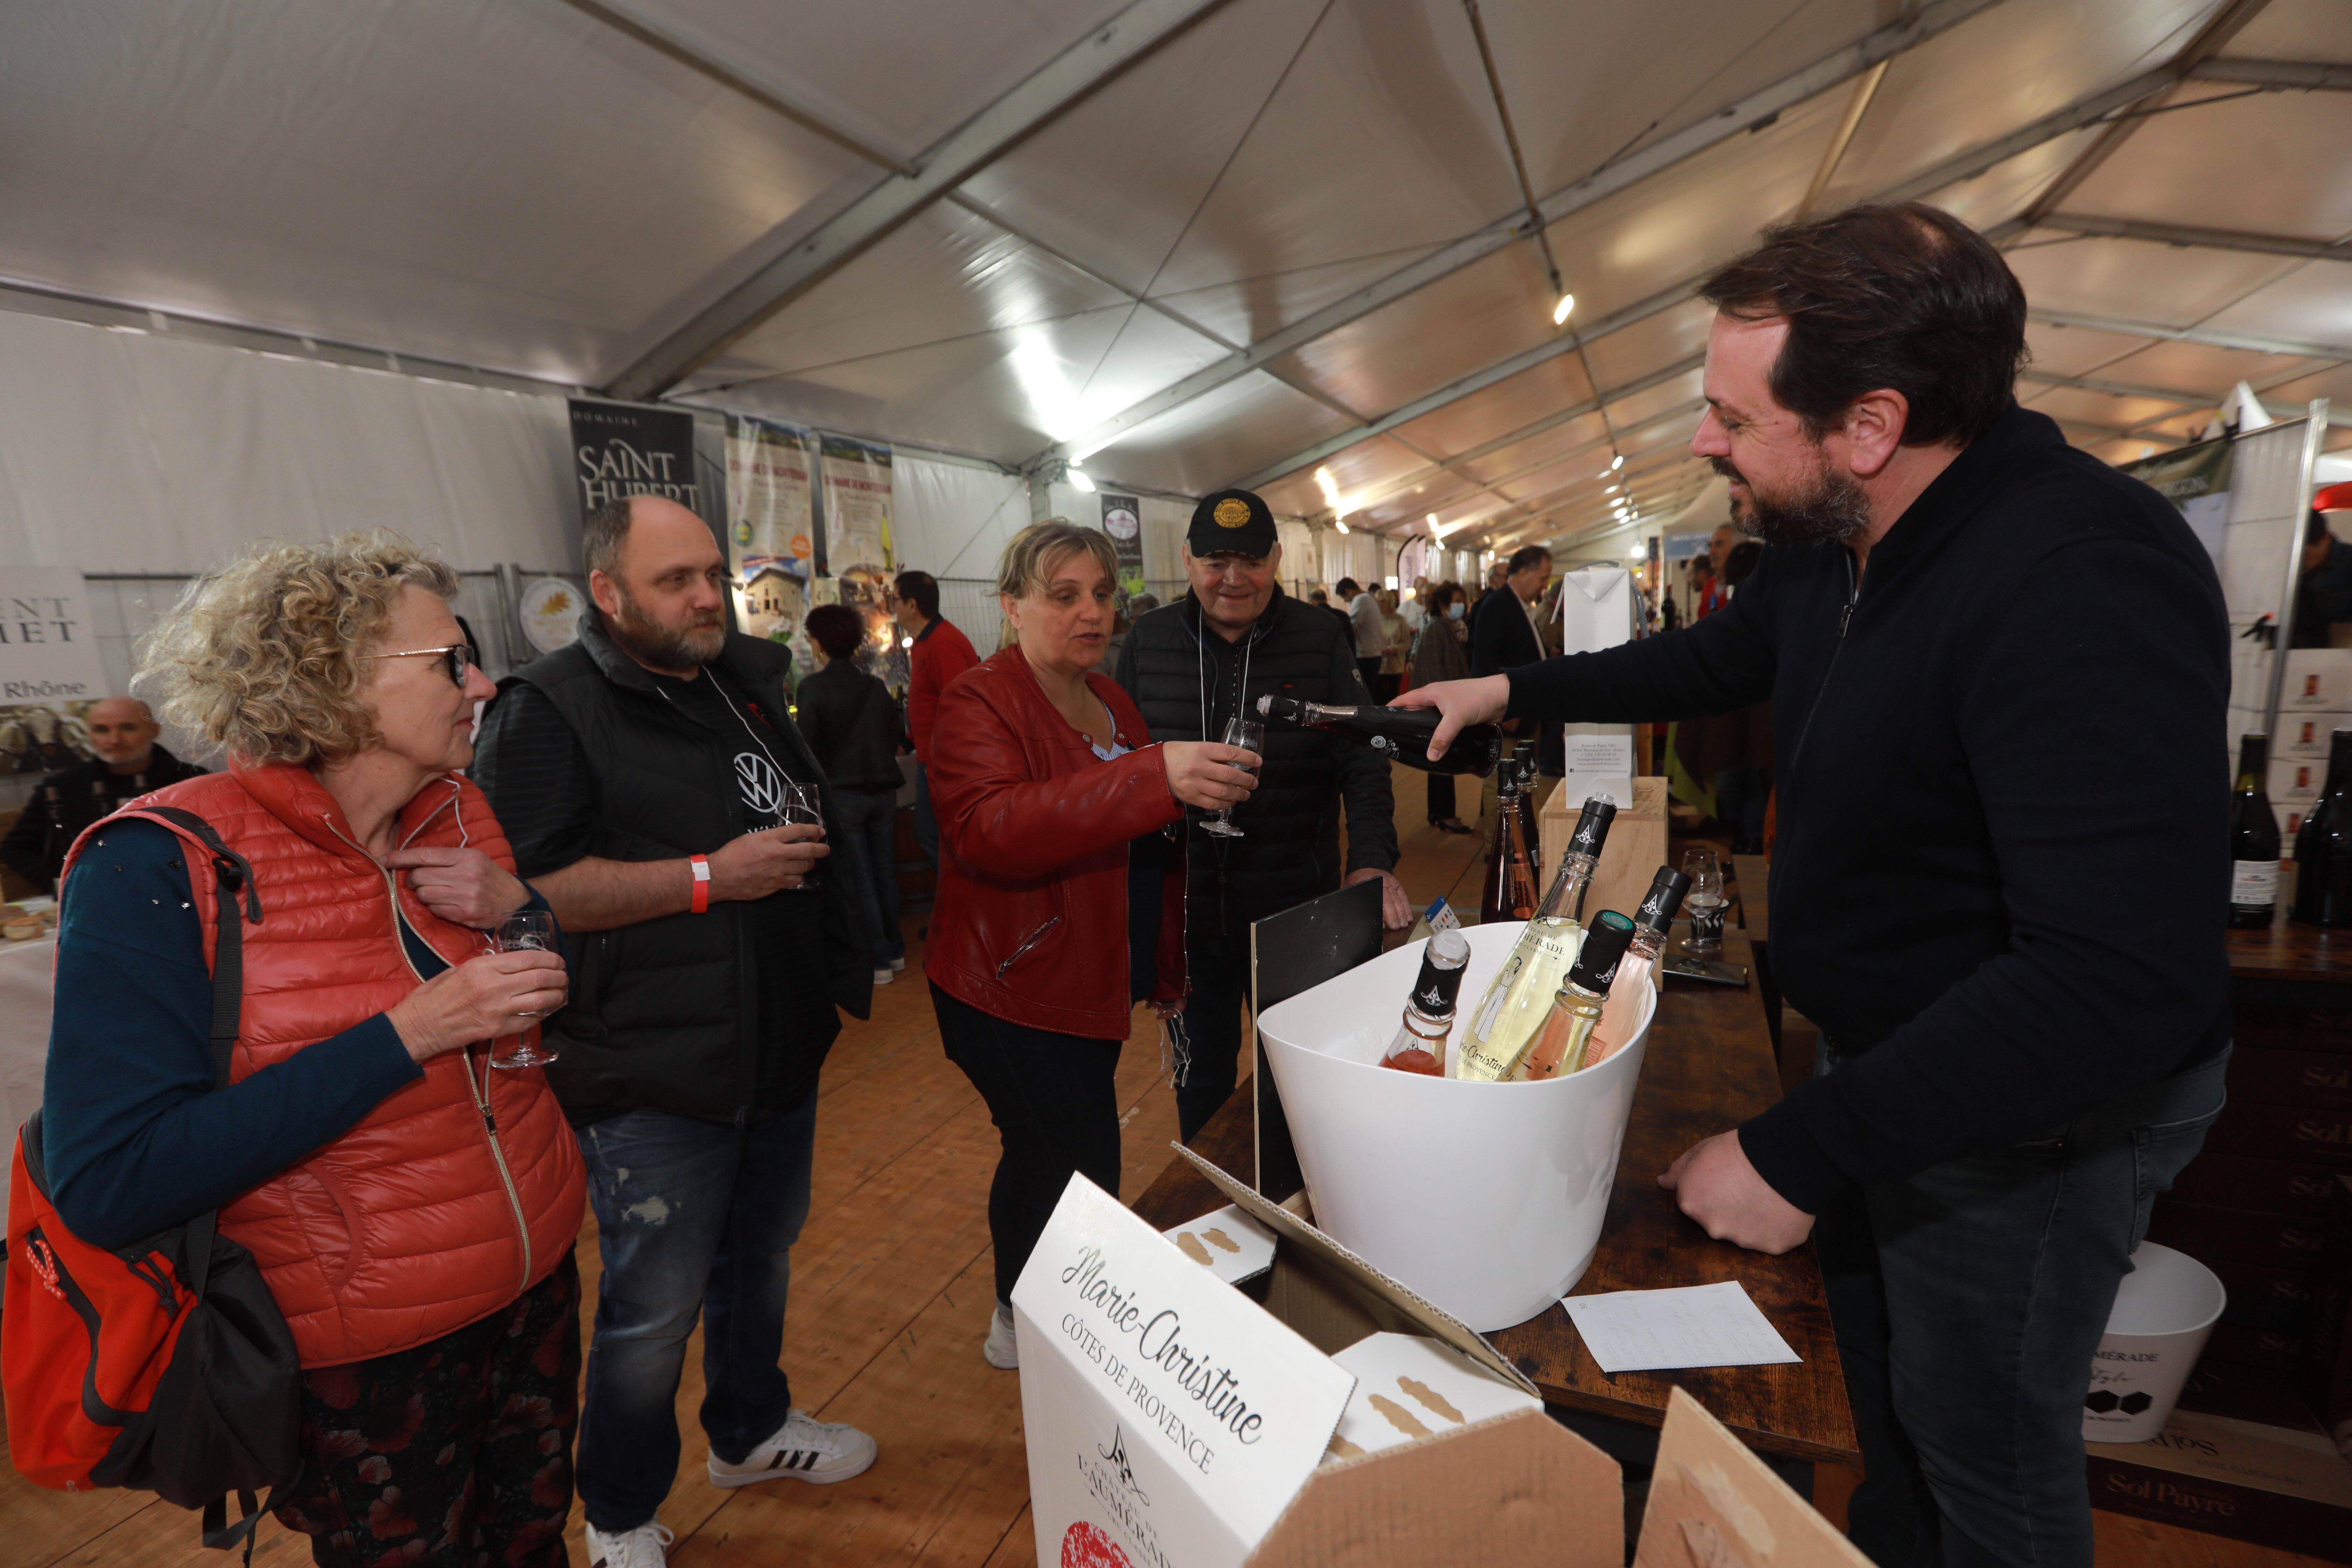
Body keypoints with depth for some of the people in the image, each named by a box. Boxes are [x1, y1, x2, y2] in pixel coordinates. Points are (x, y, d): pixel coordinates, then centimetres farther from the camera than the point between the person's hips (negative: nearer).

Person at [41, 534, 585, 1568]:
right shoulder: (157, 869, -19)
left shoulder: (462, 816, -2)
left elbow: (558, 1006, 10)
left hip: (540, 1286, 5)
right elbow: (107, 1187, -23)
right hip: (365, 1365, -5)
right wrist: (409, 1033, -29)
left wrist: (516, 908, -11)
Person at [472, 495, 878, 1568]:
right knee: (654, 1309, 8)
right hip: (656, 1080, -7)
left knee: (761, 1260, 24)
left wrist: (808, 839, 0)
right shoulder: (550, 709, -13)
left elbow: (815, 818, 22)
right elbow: (530, 889, -22)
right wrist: (710, 877, -23)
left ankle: (750, 1429, 49)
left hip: (780, 1052, 7)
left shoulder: (748, 685, 10)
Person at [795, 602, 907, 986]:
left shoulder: (814, 688, -10)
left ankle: (878, 960, 8)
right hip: (883, 790, 5)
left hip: (842, 792, -4)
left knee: (859, 878, 3)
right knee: (885, 872, 15)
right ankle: (895, 950, 25)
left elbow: (809, 748, -11)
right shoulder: (876, 687, 4)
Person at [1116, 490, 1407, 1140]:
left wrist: (1371, 859, -22)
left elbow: (1362, 759, -8)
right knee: (1199, 1073, 20)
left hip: (1295, 908, -1)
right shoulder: (1148, 641, -1)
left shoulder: (1321, 641, -5)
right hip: (1184, 908, 1)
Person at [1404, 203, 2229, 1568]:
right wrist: (1513, 691, 14)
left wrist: (1795, 1152, -34)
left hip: (2032, 1114, -9)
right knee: (1879, 1367, 28)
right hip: (1885, 1052, 9)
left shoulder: (2082, 581, -33)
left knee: (1989, 1454, 14)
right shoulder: (1832, 549, -4)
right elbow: (1712, 663, 16)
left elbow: (2124, 978, -38)